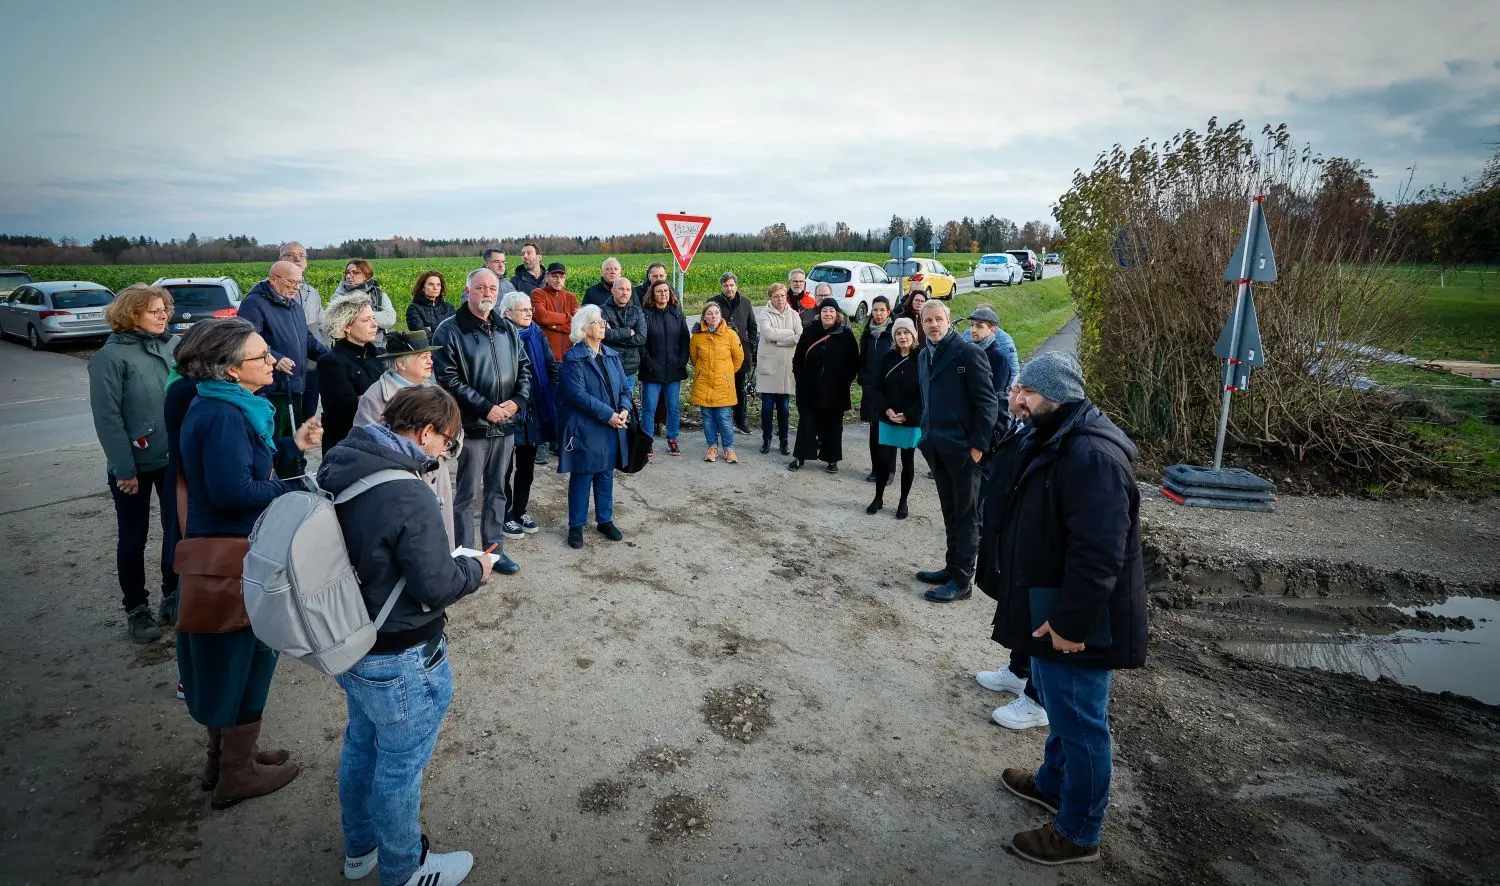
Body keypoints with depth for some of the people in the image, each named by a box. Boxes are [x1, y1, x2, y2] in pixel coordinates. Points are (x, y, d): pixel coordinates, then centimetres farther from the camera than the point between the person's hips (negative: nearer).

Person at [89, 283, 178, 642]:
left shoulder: (173, 346, 2)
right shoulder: (111, 356, -11)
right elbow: (107, 417, -13)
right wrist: (123, 469, -15)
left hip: (175, 459, 4)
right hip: (135, 464, -4)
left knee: (178, 530, 12)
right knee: (133, 538, 10)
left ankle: (173, 598, 29)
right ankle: (136, 608, 24)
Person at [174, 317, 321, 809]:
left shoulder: (221, 405, 8)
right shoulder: (223, 415, -23)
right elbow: (233, 490, -29)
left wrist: (293, 445, 4)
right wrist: (296, 489, -18)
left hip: (220, 549, 10)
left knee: (231, 656, 21)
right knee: (246, 657, 5)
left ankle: (224, 754, 38)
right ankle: (236, 773, 21)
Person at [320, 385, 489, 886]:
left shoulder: (339, 466, -4)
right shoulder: (407, 496, -31)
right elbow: (438, 586, -25)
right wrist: (476, 569, -6)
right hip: (400, 662, -9)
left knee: (361, 743, 27)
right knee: (400, 767, 12)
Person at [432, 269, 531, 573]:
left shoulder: (508, 329, 10)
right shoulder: (450, 331, -7)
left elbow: (524, 368, 13)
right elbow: (448, 379, -14)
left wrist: (518, 400, -5)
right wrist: (485, 408, -18)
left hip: (505, 425, 6)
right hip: (471, 426, -5)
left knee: (497, 490, 15)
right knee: (467, 493, 4)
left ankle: (494, 548, 28)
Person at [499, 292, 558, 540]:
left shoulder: (537, 335, 5)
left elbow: (552, 367, 5)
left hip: (534, 411, 6)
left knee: (527, 465, 17)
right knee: (505, 467, 8)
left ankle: (520, 511, 31)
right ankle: (505, 517, 20)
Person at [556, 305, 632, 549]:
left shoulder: (612, 355, 10)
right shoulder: (573, 357, -10)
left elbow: (624, 388, 10)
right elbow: (577, 394, -18)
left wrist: (624, 410, -10)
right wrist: (608, 414, -20)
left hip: (612, 428, 6)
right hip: (584, 428, -6)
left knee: (606, 474, 14)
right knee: (581, 476, 3)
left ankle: (605, 520, 28)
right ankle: (576, 525, 16)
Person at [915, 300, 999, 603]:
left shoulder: (968, 353, -11)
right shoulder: (924, 356, 12)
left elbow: (988, 402, -13)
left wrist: (978, 445, -17)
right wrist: (926, 435, 12)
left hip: (962, 448, -7)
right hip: (937, 448, 7)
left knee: (965, 515, 3)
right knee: (950, 512, 17)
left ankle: (962, 580, 10)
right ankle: (952, 568, 28)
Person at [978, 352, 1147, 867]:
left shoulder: (1092, 456, -27)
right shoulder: (1052, 442, 8)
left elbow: (1099, 553, -30)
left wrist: (1069, 621, -25)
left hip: (1074, 621, -10)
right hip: (1049, 609, 10)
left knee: (1079, 722, 6)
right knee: (1060, 708, 27)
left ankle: (1078, 834, 23)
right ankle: (1053, 782, 47)